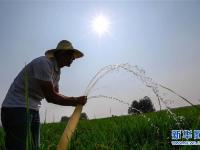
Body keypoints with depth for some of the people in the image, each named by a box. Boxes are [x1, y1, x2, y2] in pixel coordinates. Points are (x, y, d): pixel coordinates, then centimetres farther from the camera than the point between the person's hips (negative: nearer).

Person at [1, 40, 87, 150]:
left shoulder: (57, 71, 11)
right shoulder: (43, 63, -19)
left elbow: (55, 95, 10)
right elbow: (50, 96, -22)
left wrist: (76, 101, -3)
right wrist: (76, 101, -12)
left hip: (33, 110, 9)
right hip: (16, 109, -9)